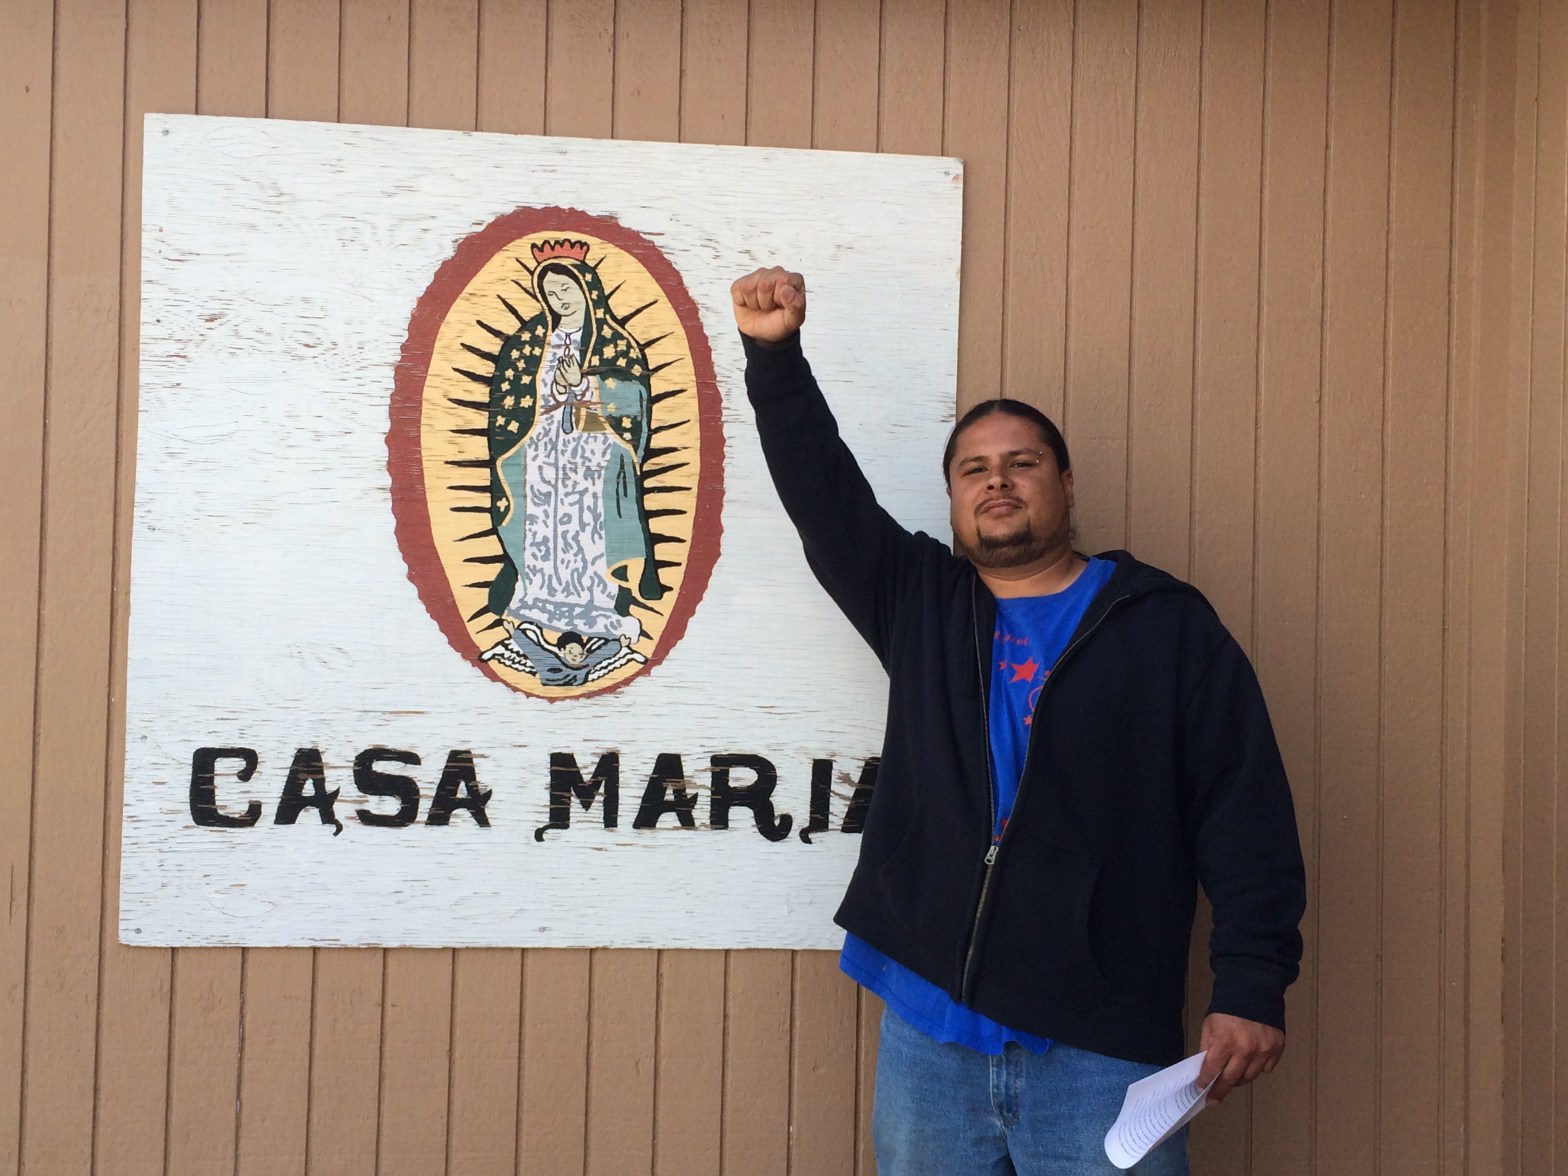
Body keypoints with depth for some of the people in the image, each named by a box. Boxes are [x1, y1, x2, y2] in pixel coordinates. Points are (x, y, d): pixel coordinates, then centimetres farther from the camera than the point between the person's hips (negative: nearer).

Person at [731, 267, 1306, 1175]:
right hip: (929, 1027, 3)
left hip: (1102, 1046, -3)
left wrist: (1252, 985, -11)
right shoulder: (917, 604, 12)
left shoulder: (1168, 626, 2)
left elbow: (1246, 812, -3)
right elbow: (822, 491, 5)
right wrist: (776, 354, -8)